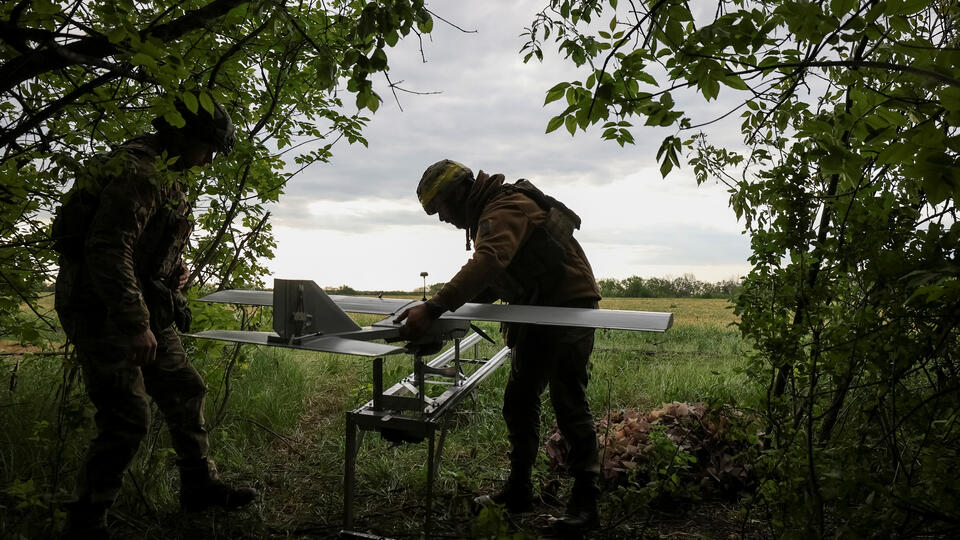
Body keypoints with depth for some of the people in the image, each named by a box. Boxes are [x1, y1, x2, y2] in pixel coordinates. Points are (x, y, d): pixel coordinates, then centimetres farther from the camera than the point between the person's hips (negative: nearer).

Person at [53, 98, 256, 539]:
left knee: (184, 390, 14)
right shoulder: (139, 172, -21)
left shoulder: (162, 173, 13)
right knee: (127, 419, -8)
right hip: (103, 309, -10)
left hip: (144, 307, 10)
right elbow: (107, 251, -28)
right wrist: (137, 325, -28)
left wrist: (176, 267, 11)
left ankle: (200, 486, 29)